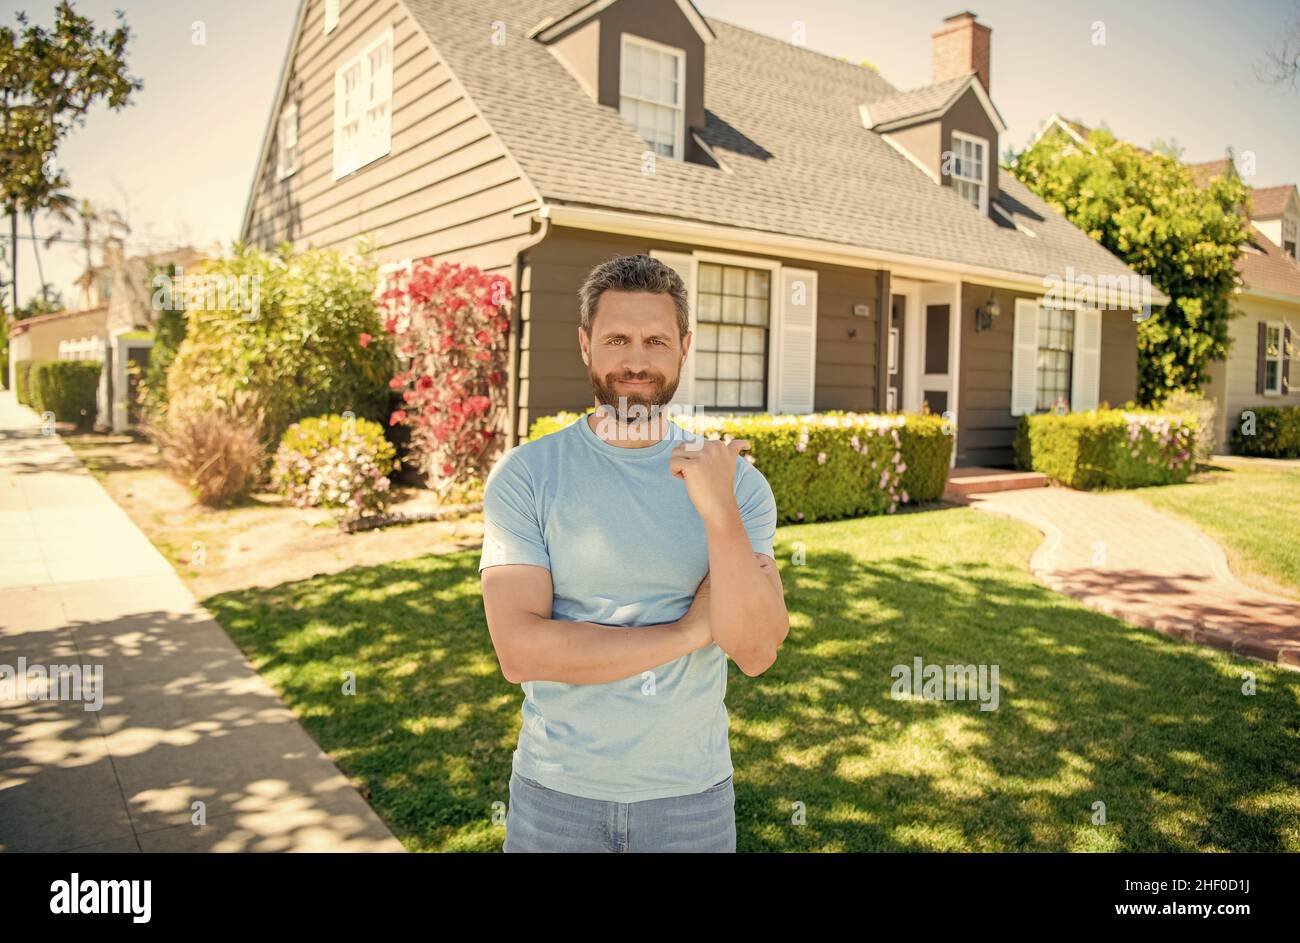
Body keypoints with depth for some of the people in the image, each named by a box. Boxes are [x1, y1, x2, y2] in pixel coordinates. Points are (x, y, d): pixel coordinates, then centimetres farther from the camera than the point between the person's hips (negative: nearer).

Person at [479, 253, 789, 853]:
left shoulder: (737, 481, -7)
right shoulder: (524, 475, -11)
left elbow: (756, 652, -14)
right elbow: (519, 652, -18)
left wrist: (719, 513, -27)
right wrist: (689, 629, -17)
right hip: (556, 791, -1)